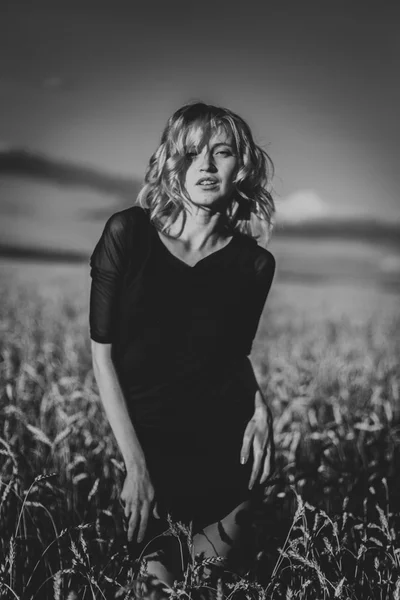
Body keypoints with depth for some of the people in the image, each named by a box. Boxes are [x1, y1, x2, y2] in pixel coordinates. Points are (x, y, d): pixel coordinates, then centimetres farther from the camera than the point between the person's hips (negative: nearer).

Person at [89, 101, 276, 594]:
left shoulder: (254, 263, -3)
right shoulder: (127, 233, -11)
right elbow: (102, 353, -10)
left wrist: (259, 401, -10)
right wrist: (135, 463, -13)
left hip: (224, 437, 2)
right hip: (144, 431, -1)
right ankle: (151, 524, 26)